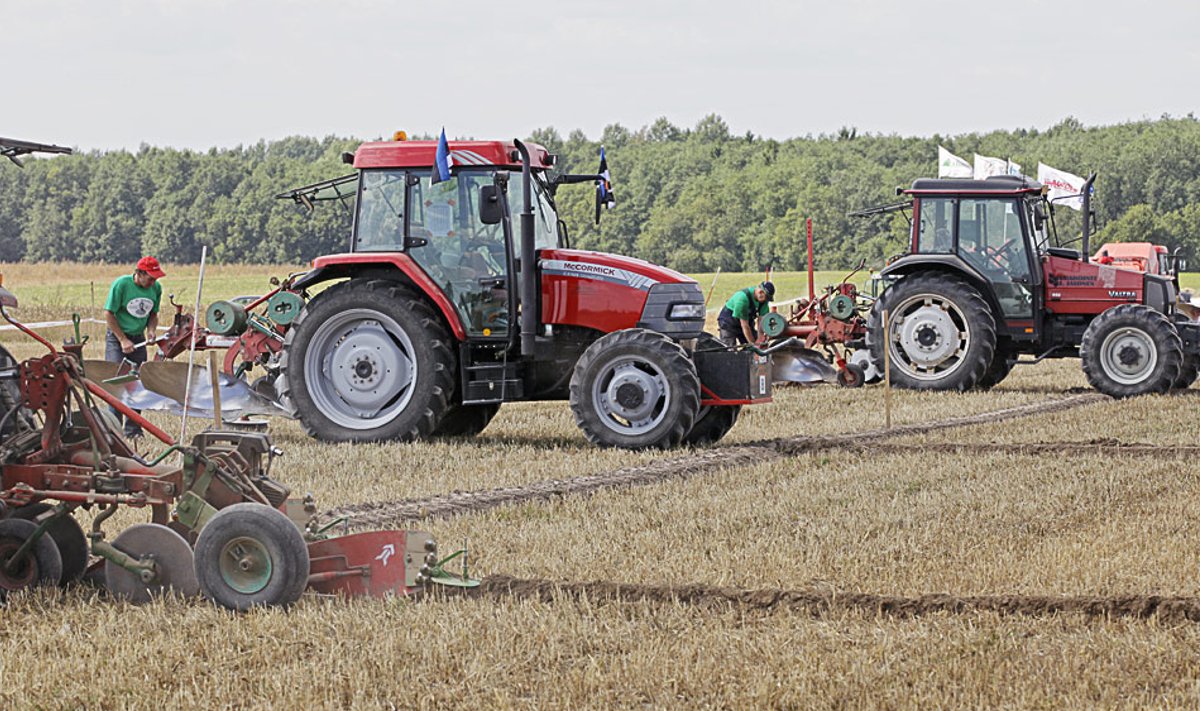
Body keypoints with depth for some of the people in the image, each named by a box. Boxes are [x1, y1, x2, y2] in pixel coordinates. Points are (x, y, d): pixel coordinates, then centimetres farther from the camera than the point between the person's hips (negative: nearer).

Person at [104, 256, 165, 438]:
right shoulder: (121, 284, -17)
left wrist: (151, 331, -8)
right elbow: (109, 314, -13)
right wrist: (123, 340, -15)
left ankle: (133, 429, 11)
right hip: (116, 337, -5)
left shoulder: (156, 288, -1)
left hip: (138, 339, 5)